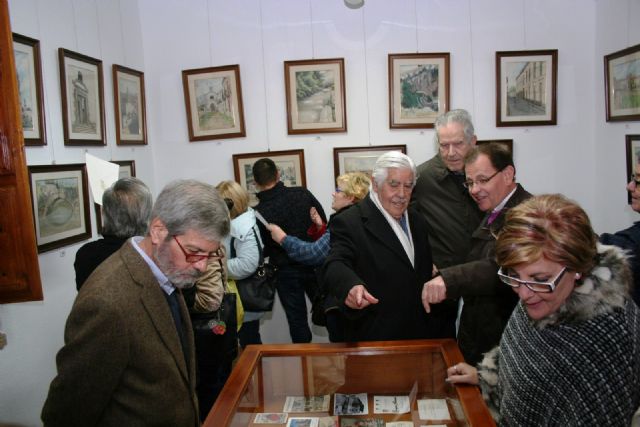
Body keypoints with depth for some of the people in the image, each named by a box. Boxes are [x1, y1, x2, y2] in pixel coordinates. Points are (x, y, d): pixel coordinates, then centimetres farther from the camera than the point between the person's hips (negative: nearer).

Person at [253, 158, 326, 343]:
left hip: (287, 273, -3)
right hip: (314, 265, 3)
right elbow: (323, 223, 0)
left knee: (297, 321, 11)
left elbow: (261, 252, -9)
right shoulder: (302, 194, -11)